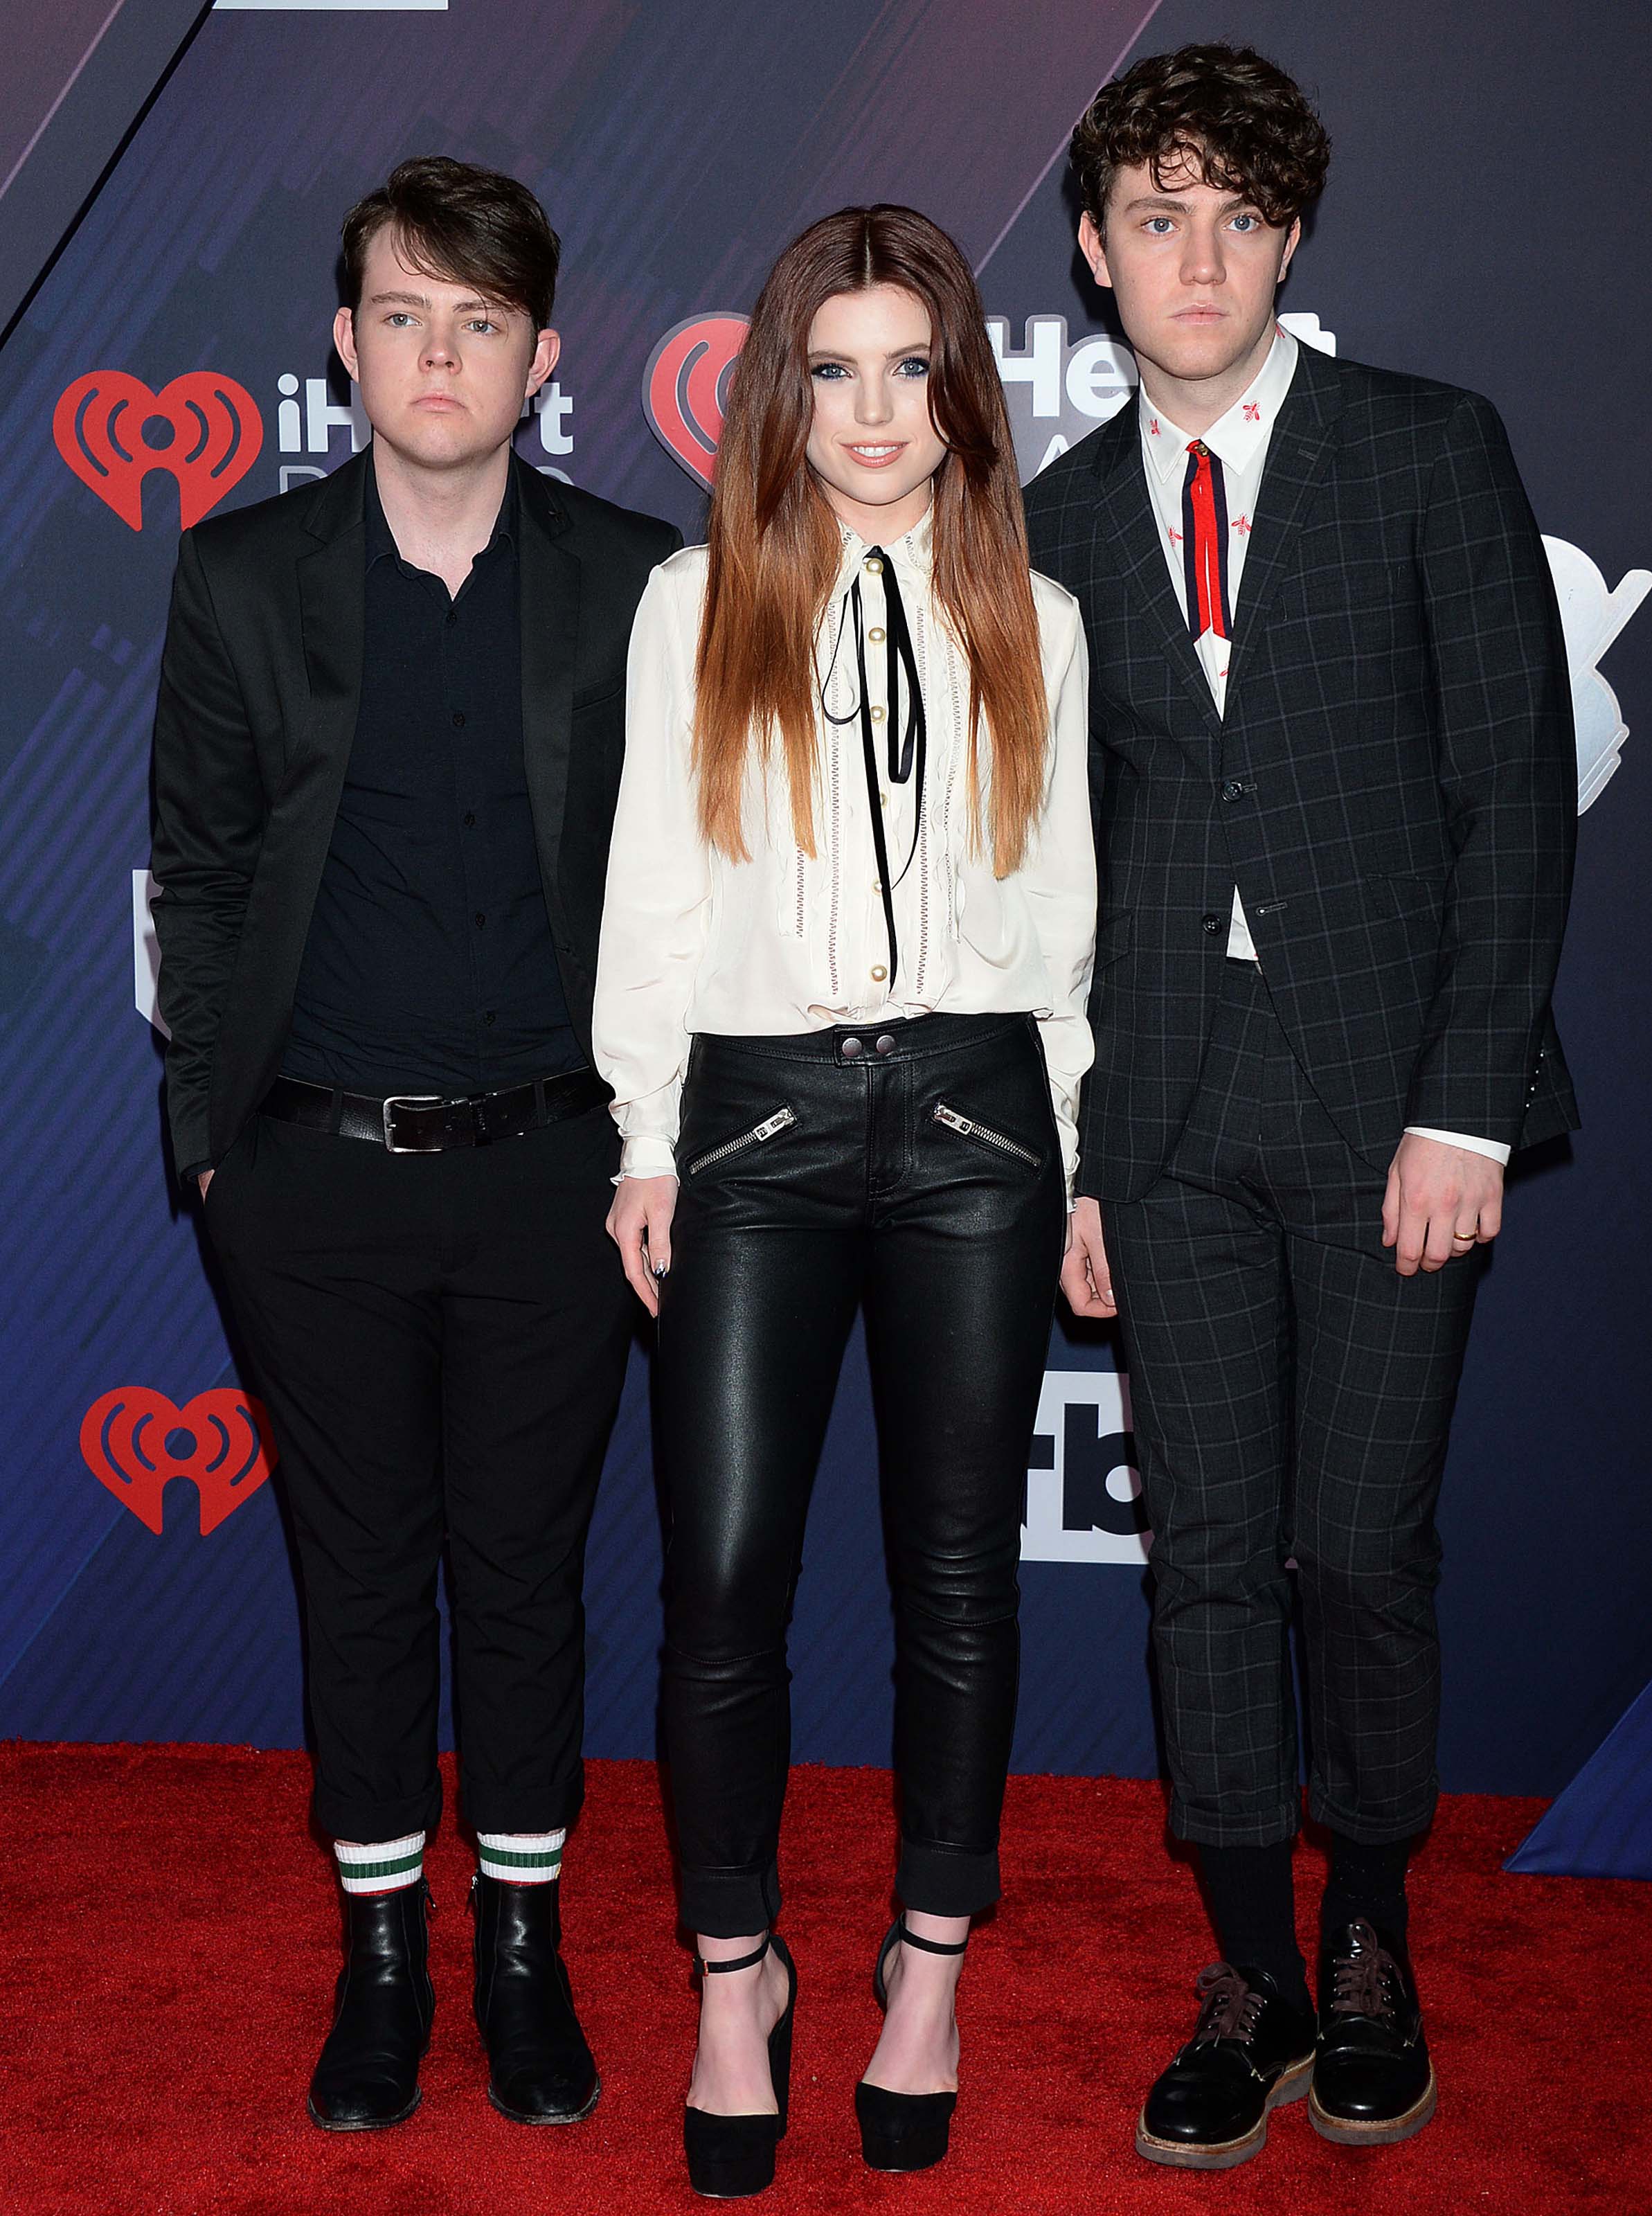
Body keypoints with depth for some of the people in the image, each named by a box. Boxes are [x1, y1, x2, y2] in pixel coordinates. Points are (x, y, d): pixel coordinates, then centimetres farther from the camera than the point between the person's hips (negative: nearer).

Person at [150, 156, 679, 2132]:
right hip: (314, 1171, 1)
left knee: (525, 1564, 10)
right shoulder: (244, 577, 2)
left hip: (549, 1164, 0)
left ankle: (523, 1946, 28)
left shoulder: (633, 581, 0)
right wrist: (210, 1125, 2)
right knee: (359, 1564, 11)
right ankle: (382, 1951, 28)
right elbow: (197, 872, 6)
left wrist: (650, 1132, 2)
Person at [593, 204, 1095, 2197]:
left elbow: (1062, 900, 11)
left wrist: (1070, 1158, 8)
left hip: (973, 1110, 1)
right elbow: (652, 882, 7)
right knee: (724, 1576, -4)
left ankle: (929, 1966, 23)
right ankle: (737, 1975, 16)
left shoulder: (1034, 622, 10)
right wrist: (645, 1138, 1)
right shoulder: (695, 605, 8)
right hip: (758, 1112, -1)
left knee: (958, 1569, 6)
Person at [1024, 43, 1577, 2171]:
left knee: (1361, 1549, 2)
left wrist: (1468, 1108, -10)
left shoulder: (1431, 451, 2)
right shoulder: (1061, 517, 11)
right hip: (1169, 1113, 3)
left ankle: (1371, 1943, 25)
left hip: (1389, 1094, -2)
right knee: (1206, 1556, 5)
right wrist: (1063, 1148, 6)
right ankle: (1254, 1981, 20)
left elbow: (1518, 787, -3)